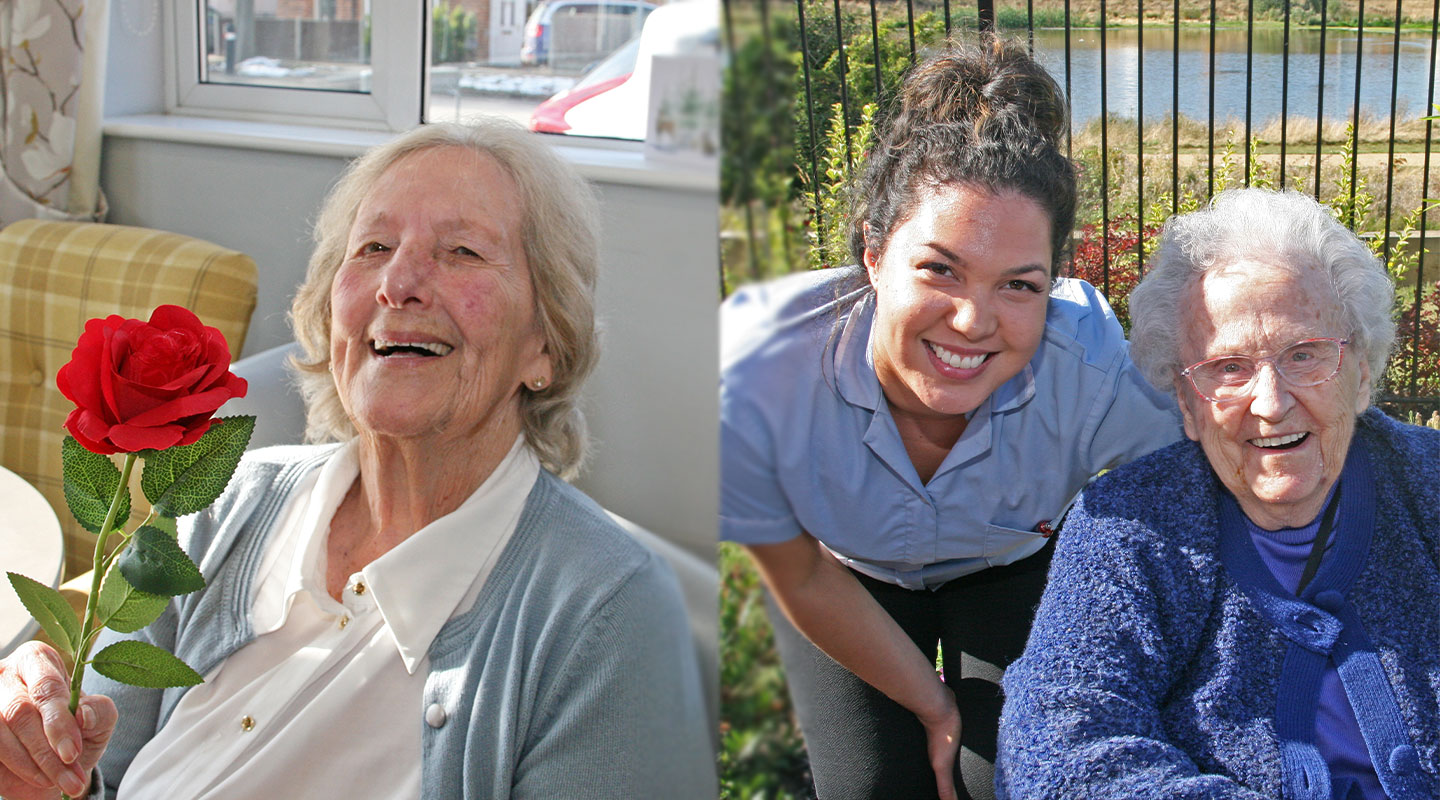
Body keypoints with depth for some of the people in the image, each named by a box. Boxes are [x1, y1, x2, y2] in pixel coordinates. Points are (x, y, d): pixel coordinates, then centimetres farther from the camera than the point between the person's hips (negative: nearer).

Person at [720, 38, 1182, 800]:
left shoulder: (1099, 376, -41)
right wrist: (932, 705, -7)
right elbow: (803, 580, -18)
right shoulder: (752, 386, -39)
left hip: (1022, 560, 0)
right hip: (854, 566, 0)